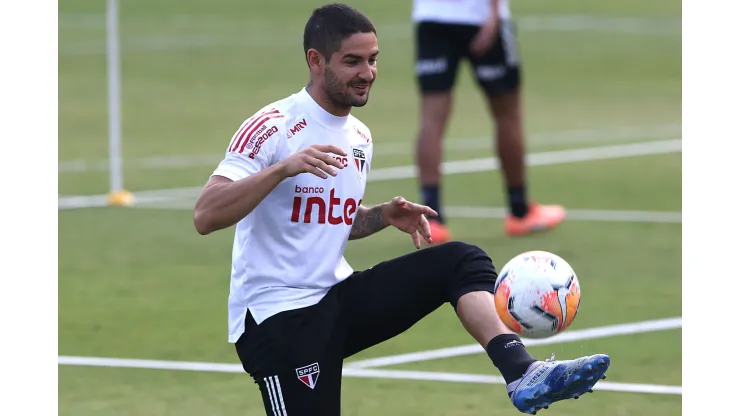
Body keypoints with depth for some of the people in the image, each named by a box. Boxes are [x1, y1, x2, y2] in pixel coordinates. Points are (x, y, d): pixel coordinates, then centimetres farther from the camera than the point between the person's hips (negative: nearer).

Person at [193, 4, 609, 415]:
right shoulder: (273, 128, -13)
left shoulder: (360, 137, 12)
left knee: (461, 260, -9)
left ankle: (524, 374, -27)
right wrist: (284, 168, -34)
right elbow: (205, 217, -23)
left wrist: (384, 216, 5)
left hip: (339, 296, 7)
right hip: (277, 316, -7)